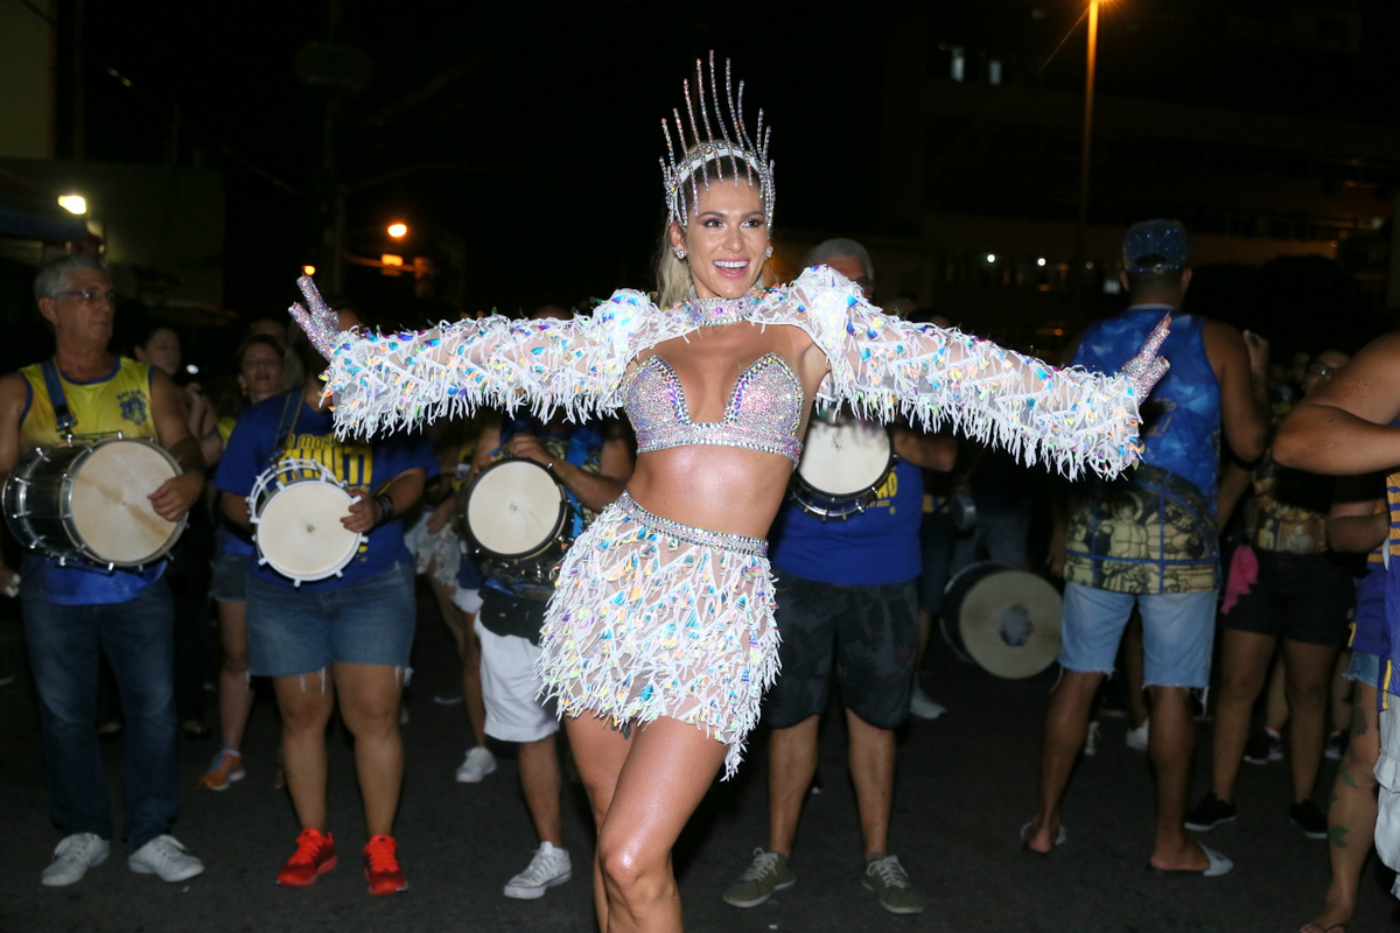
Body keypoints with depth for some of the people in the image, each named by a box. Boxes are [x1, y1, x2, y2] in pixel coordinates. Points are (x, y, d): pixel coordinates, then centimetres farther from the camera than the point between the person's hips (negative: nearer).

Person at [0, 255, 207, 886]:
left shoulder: (147, 383, 9)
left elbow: (182, 443, 2)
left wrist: (189, 478, -22)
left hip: (138, 577, 1)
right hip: (53, 583, 0)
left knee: (154, 707, 2)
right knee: (65, 714, 9)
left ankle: (149, 836, 16)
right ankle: (84, 834, 27)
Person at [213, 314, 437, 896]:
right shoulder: (264, 419, 12)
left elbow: (411, 477, 0)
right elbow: (232, 499, 12)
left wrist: (379, 507, -21)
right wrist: (266, 519, -10)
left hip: (373, 585, -2)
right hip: (284, 589, 2)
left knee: (374, 715, -6)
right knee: (301, 715, 7)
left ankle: (380, 845, 6)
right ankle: (313, 840, 22)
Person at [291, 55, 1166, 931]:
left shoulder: (810, 320, 5)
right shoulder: (635, 332, 9)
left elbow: (947, 364, 1)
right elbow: (497, 355, 11)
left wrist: (1106, 398, -3)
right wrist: (356, 352, 11)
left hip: (721, 606, -2)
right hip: (614, 581, 3)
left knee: (633, 862, -9)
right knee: (616, 836, 13)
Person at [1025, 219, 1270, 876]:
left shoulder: (1087, 344, 8)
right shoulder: (1218, 343, 0)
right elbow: (1249, 443, -1)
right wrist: (1256, 380, 14)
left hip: (1096, 531, 3)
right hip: (1178, 537, -3)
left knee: (1078, 678, 10)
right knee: (1172, 691, 5)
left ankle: (1045, 822, 18)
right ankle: (1170, 842, 17)